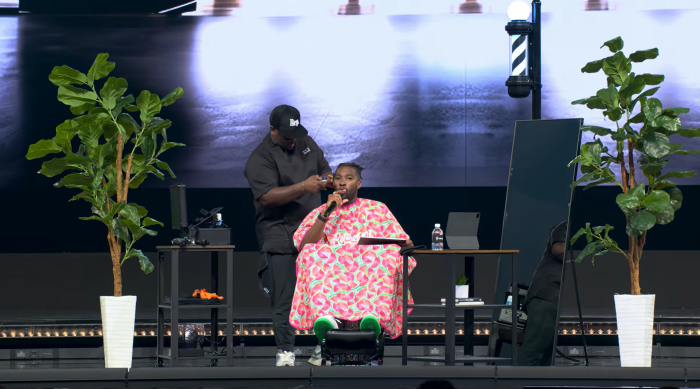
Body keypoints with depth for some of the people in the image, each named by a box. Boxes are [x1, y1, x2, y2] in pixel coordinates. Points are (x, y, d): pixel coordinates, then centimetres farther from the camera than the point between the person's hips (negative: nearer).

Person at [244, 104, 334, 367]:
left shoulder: (306, 143, 12)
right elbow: (267, 196, -21)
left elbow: (324, 168, 22)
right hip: (280, 235, -6)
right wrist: (303, 187, -28)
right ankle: (285, 350, -4)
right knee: (284, 298, -9)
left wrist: (326, 179, -4)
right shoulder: (260, 159, -10)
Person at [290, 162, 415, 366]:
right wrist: (326, 213, -5)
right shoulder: (319, 214, 20)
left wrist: (406, 245, -11)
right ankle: (325, 317, -55)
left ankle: (374, 316, -57)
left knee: (390, 253, -32)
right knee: (313, 255, -31)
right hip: (330, 273, 0)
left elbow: (402, 242, 15)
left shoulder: (377, 209, 23)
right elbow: (304, 247, 2)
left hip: (372, 270, 0)